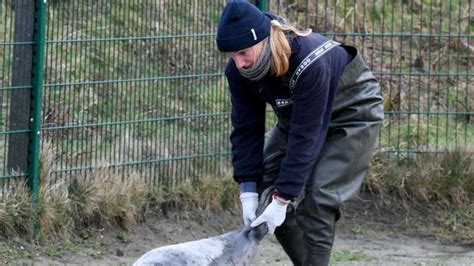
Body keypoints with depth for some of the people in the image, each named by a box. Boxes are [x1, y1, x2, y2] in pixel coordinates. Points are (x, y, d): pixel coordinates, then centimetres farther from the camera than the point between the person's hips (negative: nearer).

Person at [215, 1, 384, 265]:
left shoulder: (310, 62, -40)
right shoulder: (239, 69, -21)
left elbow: (306, 135, -36)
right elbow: (247, 129, -13)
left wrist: (283, 198, -33)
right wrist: (248, 189, -19)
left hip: (351, 112, -7)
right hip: (296, 115, 7)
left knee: (318, 200, -19)